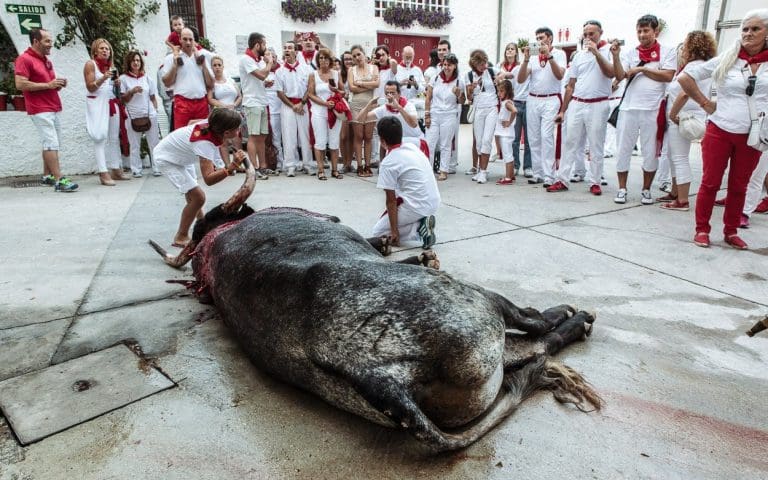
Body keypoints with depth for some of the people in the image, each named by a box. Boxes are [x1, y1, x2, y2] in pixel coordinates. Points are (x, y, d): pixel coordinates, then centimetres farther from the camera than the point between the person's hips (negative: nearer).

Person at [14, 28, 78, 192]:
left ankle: (46, 176, 18)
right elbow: (20, 84, -16)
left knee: (51, 144, 10)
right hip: (40, 110, -9)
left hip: (55, 109, 9)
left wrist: (58, 83, 7)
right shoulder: (24, 59, -7)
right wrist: (48, 85, -16)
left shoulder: (46, 60, 20)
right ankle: (59, 180, -16)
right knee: (51, 144, -14)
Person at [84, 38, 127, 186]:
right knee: (101, 137, -11)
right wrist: (103, 78, -21)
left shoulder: (111, 65, 17)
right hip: (97, 103, -6)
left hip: (112, 103, 6)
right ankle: (103, 174, -16)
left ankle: (115, 170, 11)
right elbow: (90, 87, -7)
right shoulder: (90, 64, -1)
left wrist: (117, 83, 1)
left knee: (114, 138, 5)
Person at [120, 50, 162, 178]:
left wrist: (155, 111, 4)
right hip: (133, 116, -1)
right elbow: (122, 99, 2)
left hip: (150, 115, 1)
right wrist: (132, 91, -13)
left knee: (154, 143, 1)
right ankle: (136, 170, 6)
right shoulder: (124, 78, 4)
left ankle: (156, 168, 7)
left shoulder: (147, 78, 10)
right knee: (134, 145, 2)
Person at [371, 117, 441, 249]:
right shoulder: (412, 147, 6)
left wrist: (394, 231, -7)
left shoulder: (388, 164, -14)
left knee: (378, 232, 10)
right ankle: (421, 222, 7)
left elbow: (391, 200, -12)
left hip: (416, 207, -8)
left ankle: (419, 227, -9)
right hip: (434, 203, 8)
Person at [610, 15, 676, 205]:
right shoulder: (631, 53, 10)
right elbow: (619, 76, -1)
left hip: (653, 109, -2)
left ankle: (646, 190, 17)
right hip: (629, 107, 2)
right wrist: (616, 56, -13)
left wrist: (642, 69, -7)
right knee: (623, 150, 4)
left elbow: (668, 76, -7)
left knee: (650, 152, 6)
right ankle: (622, 189, 13)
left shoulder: (667, 51, 4)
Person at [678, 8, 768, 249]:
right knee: (710, 183, 2)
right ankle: (702, 230, 12)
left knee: (739, 186, 10)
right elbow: (685, 78, 2)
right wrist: (705, 103, 0)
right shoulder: (725, 60, 0)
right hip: (719, 131, -1)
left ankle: (731, 231, 22)